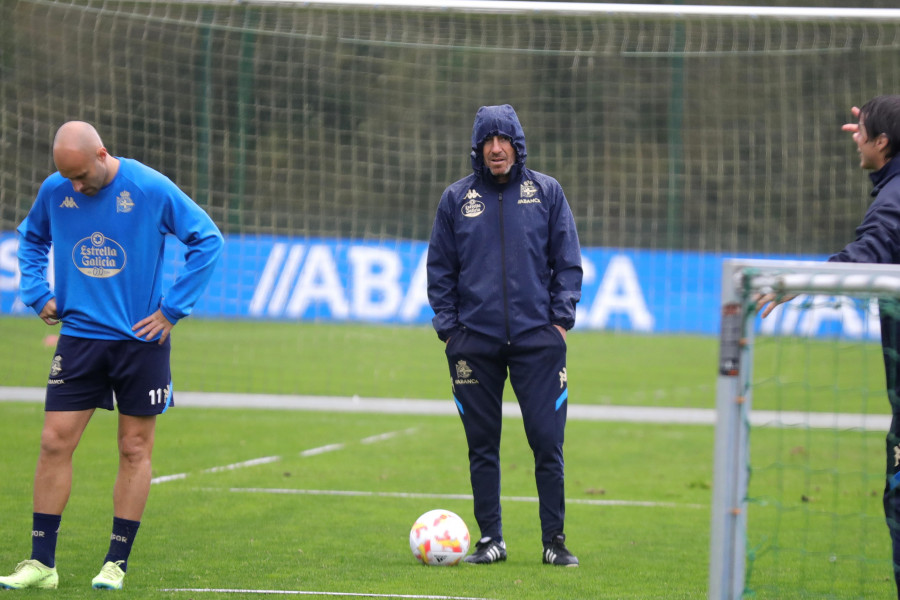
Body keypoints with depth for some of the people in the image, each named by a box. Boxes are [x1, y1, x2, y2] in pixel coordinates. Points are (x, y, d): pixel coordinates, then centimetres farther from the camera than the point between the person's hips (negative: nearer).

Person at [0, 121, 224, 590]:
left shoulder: (151, 189, -11)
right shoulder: (54, 191, 0)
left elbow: (208, 239, -4)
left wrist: (172, 309, -7)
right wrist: (38, 295, 6)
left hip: (140, 340, -2)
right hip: (78, 337, 2)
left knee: (135, 450, 2)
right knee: (55, 443, -4)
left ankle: (116, 563, 9)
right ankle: (41, 562, 2)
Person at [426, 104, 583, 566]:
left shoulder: (546, 192, 5)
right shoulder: (457, 199, 6)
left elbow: (567, 261, 7)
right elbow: (440, 269, 10)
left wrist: (561, 318, -3)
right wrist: (449, 328, 2)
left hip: (537, 338, -1)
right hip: (475, 344, 1)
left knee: (547, 441, -5)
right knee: (482, 445, 4)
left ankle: (554, 540, 3)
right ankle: (490, 539, 12)